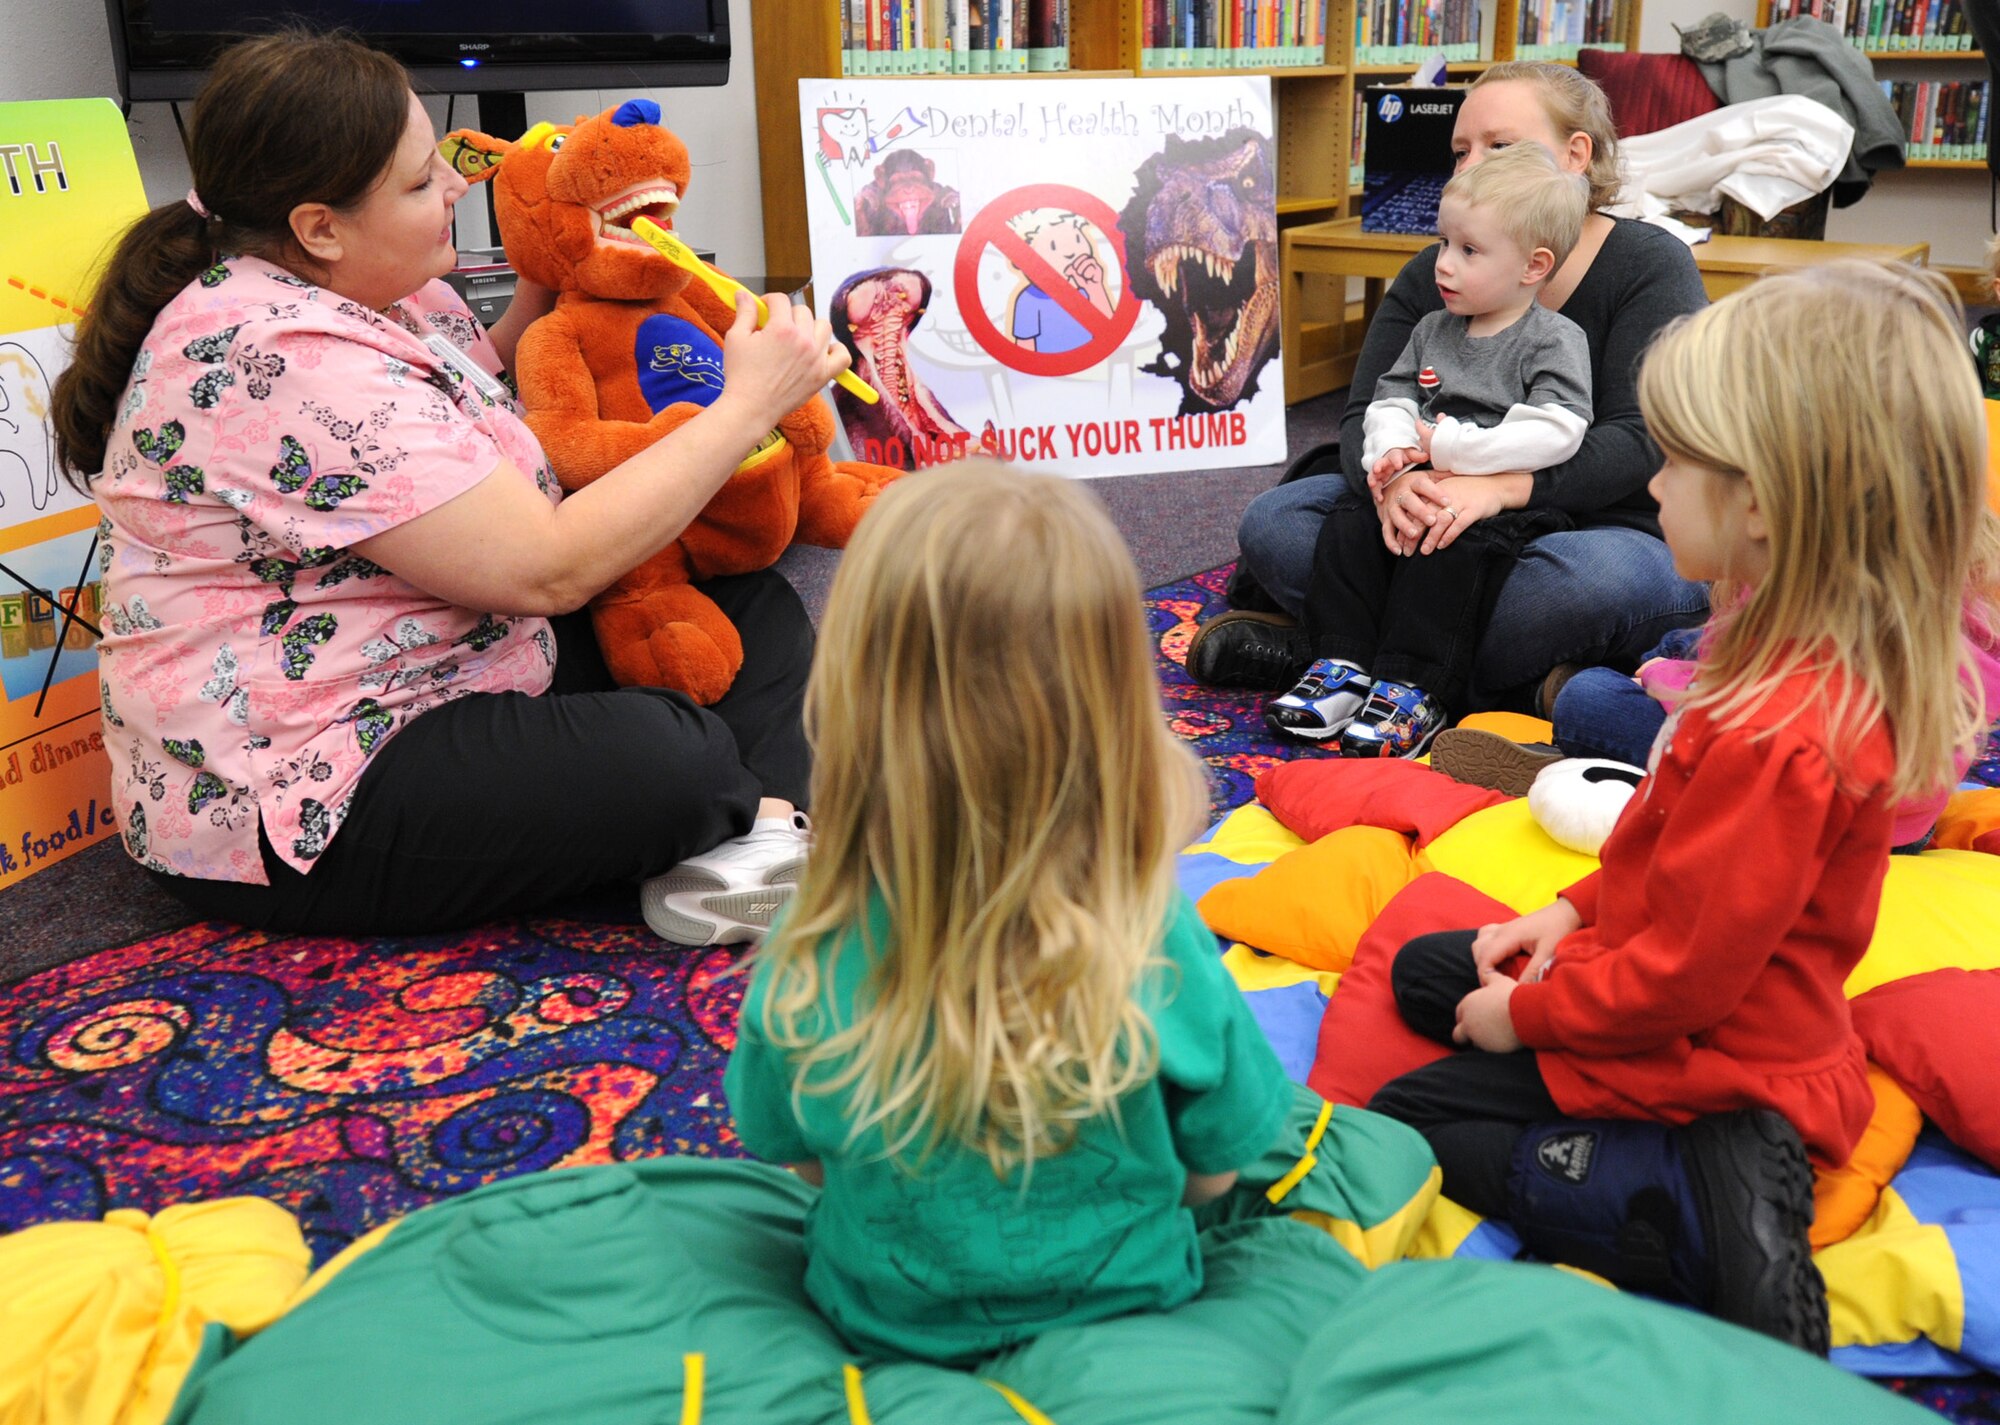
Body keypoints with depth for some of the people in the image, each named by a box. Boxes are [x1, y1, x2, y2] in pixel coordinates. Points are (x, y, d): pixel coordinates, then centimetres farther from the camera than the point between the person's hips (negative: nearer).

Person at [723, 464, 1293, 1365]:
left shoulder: (803, 979, -31)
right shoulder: (1162, 955, -33)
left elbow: (799, 1160, -11)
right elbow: (1211, 1172, -15)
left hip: (884, 1326, 1)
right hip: (1120, 1312, 0)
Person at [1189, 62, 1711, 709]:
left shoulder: (1649, 264, -7)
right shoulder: (1432, 275, 6)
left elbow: (1640, 438, -19)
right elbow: (1366, 415, -4)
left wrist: (1501, 487, -36)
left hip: (1617, 530, -4)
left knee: (1595, 578, -41)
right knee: (1272, 522, -15)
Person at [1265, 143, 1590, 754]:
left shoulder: (1555, 340, -7)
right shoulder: (1434, 330, 14)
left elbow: (1551, 435, -20)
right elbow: (1391, 400, 13)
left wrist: (1445, 447, -19)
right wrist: (1395, 451, -12)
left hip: (1511, 505, -7)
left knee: (1449, 549, -33)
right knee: (1349, 520, -14)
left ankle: (1413, 693, -29)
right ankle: (1343, 668, -15)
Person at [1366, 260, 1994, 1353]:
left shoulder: (1776, 738, -37)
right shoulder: (1823, 664, -5)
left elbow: (1681, 976, -28)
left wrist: (1529, 1014, -13)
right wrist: (1577, 910, 5)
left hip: (1698, 1065, -10)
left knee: (1393, 1130, -1)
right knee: (1420, 972, 22)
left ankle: (1690, 1219, -10)